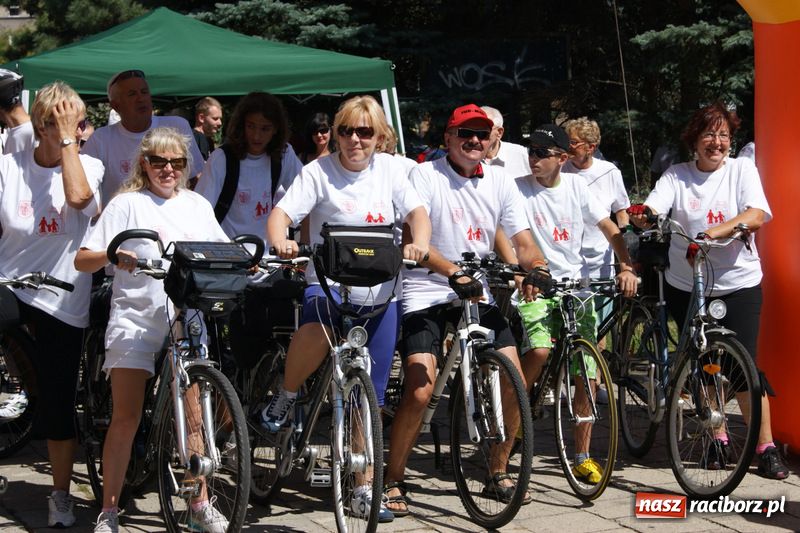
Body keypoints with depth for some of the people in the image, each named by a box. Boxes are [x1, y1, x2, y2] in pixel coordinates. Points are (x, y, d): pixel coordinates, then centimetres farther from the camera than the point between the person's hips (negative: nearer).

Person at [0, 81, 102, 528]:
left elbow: (78, 196, -25)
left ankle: (61, 495, 19)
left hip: (62, 298, -1)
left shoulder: (87, 167, -3)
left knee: (59, 402, 4)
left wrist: (68, 140, -18)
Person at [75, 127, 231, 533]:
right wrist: (112, 256, -24)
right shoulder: (128, 204, 1)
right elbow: (82, 261, -4)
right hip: (136, 318, -3)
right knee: (126, 418, -5)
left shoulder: (198, 206, 14)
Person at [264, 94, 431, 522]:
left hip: (379, 295, 4)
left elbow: (418, 212, 0)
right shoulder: (319, 171, -5)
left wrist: (419, 243, -22)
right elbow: (281, 213, -14)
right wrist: (280, 243, -37)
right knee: (318, 331, -39)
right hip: (329, 283, -4)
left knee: (371, 398, 7)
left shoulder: (389, 169, 5)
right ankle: (286, 397, -8)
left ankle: (365, 489, 20)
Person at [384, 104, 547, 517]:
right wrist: (454, 274, -35)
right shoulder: (425, 176, -9)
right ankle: (392, 482, -2)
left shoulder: (498, 183, 7)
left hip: (477, 295, 5)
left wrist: (537, 269, -18)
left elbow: (523, 240, 4)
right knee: (420, 391, -18)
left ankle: (498, 473, 15)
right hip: (426, 295, -5)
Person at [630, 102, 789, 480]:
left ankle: (766, 446, 1)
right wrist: (642, 216, -35)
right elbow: (652, 209, -11)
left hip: (737, 283, -2)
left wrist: (719, 230, -33)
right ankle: (718, 438, 24)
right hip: (686, 285, 2)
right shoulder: (676, 175, 3)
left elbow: (757, 215, -16)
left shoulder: (742, 169, -1)